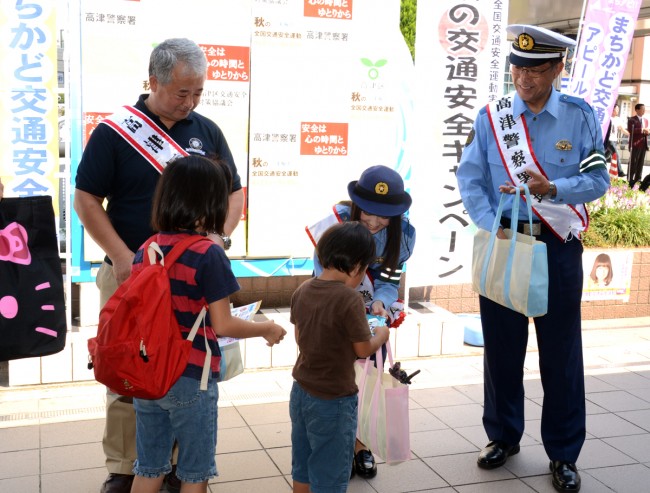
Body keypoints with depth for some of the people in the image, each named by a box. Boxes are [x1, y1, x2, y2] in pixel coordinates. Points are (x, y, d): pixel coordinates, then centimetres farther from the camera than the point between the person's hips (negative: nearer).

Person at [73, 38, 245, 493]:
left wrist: (218, 238, -6)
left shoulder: (207, 131, 6)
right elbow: (87, 199, -2)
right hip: (129, 273, -2)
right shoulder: (114, 131, -4)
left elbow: (234, 194, 12)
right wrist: (122, 256, -12)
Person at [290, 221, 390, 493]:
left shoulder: (302, 290, -2)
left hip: (301, 392, 7)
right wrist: (381, 335, 6)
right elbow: (364, 349, -13)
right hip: (333, 401, -7)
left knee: (302, 470, 21)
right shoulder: (349, 299, -23)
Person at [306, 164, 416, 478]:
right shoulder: (337, 223, -27)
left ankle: (358, 443, 28)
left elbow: (389, 280, -13)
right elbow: (325, 275, -23)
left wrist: (380, 303, -35)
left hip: (372, 311, 3)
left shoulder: (402, 233, -17)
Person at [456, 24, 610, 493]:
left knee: (561, 351, 6)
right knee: (501, 345, 12)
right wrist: (492, 226, -17)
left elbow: (598, 179, -7)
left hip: (558, 247, -1)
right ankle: (503, 436, 32)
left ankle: (564, 453, 22)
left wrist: (553, 188, -25)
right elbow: (470, 179, -3)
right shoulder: (490, 117, -1)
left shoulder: (580, 116, -3)